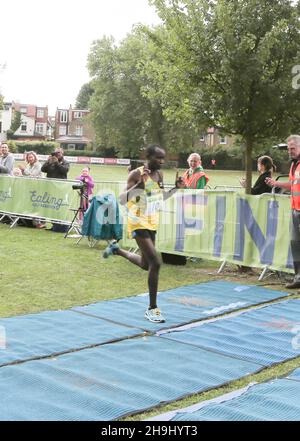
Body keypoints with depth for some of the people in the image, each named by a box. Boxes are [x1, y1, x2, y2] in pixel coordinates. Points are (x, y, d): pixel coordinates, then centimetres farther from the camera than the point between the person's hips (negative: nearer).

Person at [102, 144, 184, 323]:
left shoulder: (159, 174, 6)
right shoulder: (136, 174, -17)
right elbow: (122, 200, -25)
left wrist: (176, 188, 4)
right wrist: (140, 184, -35)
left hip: (153, 224, 8)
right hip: (139, 224, -8)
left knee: (145, 265, 18)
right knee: (156, 263, -17)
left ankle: (117, 250, 43)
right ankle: (152, 308, -5)